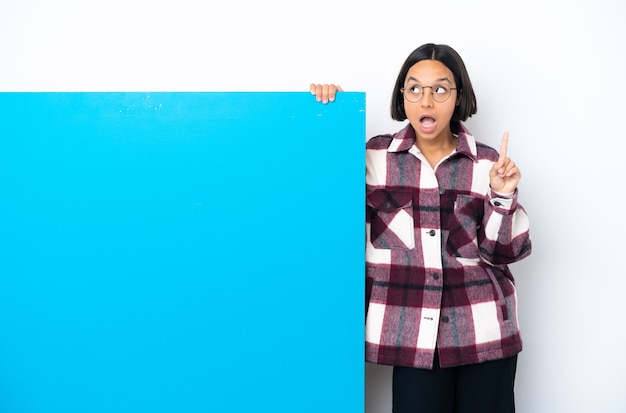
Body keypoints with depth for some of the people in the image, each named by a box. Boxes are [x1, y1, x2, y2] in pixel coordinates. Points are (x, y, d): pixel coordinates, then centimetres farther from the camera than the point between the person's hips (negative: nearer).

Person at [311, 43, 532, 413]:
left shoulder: (487, 163, 2)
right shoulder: (375, 156, 0)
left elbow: (504, 252, 4)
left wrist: (502, 197, -13)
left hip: (485, 334, 1)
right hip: (413, 336, -1)